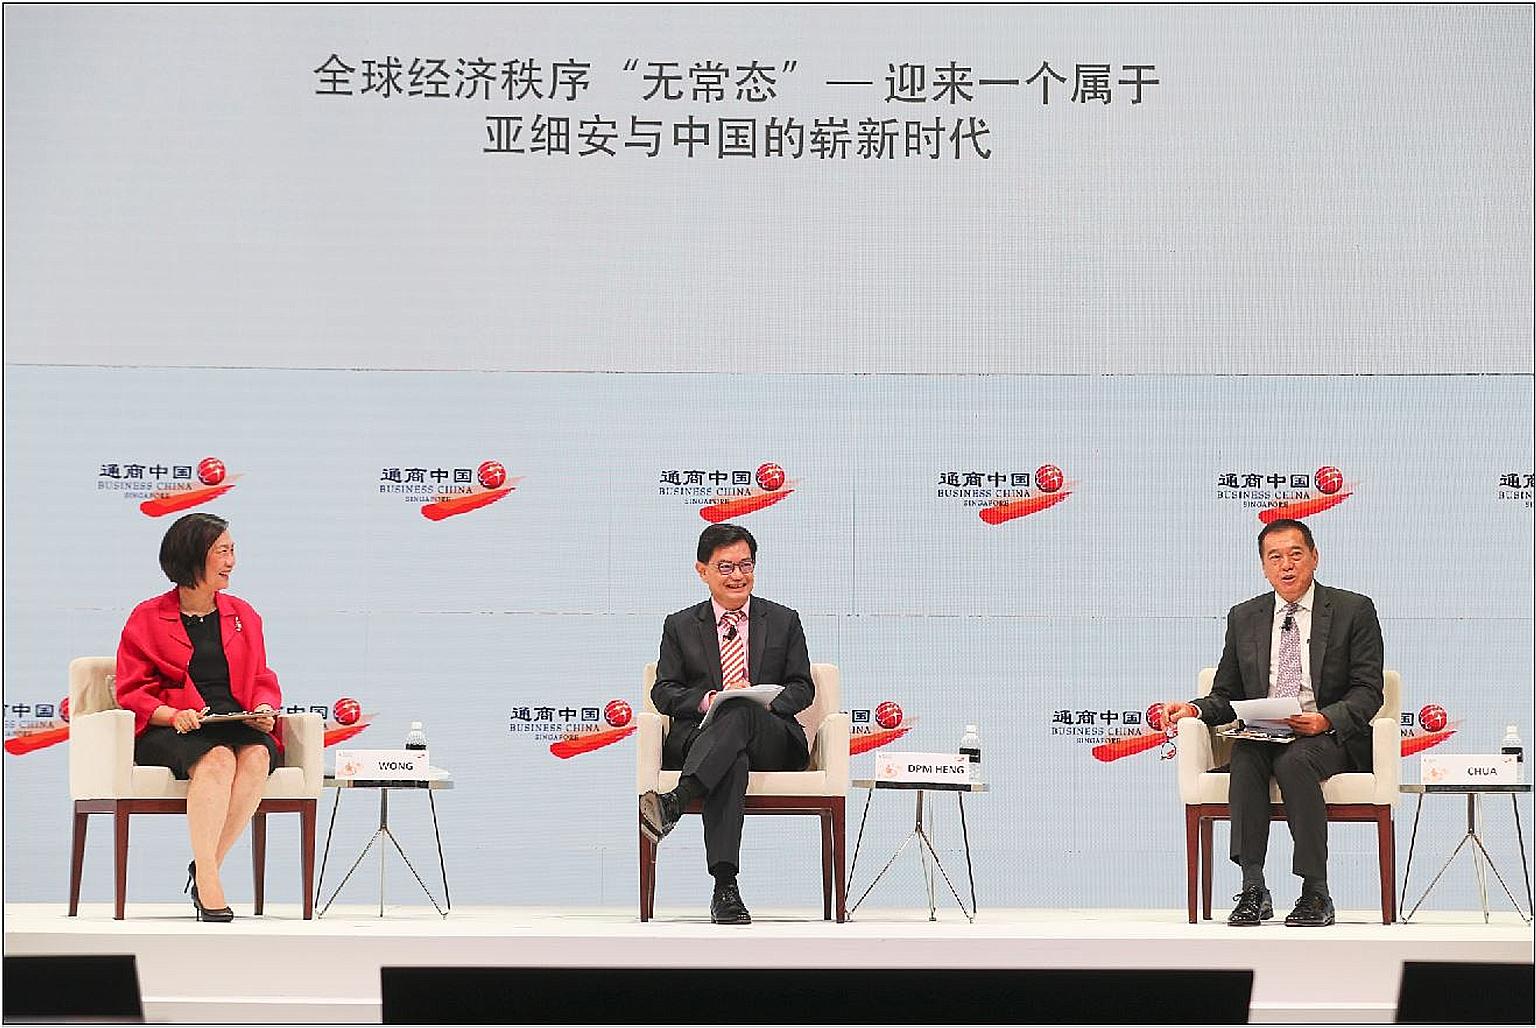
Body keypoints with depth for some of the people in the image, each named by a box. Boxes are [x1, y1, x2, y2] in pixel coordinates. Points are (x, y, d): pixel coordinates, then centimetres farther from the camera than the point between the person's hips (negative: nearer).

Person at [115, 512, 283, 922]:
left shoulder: (243, 615, 21)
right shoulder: (147, 619, 9)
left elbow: (263, 681, 21)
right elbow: (131, 692, 4)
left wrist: (264, 709, -4)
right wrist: (174, 715, -16)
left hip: (239, 725, 3)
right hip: (169, 731, -3)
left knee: (256, 756, -33)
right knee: (218, 760, -37)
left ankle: (205, 868, -28)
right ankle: (208, 887, -43)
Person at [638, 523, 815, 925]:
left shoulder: (784, 621, 19)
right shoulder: (680, 627, 19)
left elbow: (802, 688, 12)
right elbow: (664, 691, 10)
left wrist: (764, 702, -11)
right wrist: (708, 699, -12)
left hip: (773, 743, 1)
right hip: (699, 736, -1)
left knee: (741, 712, -38)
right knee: (733, 760, -40)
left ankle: (674, 802, -58)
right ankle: (725, 885, -54)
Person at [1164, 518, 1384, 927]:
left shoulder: (1354, 610, 5)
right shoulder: (1244, 618, 15)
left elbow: (1368, 691, -2)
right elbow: (1226, 697, 16)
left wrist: (1326, 719, -22)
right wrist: (1194, 709, -7)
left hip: (1330, 737, -3)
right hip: (1260, 735, 3)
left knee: (1294, 761, -36)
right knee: (1245, 759, -32)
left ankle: (1316, 893, -32)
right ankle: (1252, 890, -35)